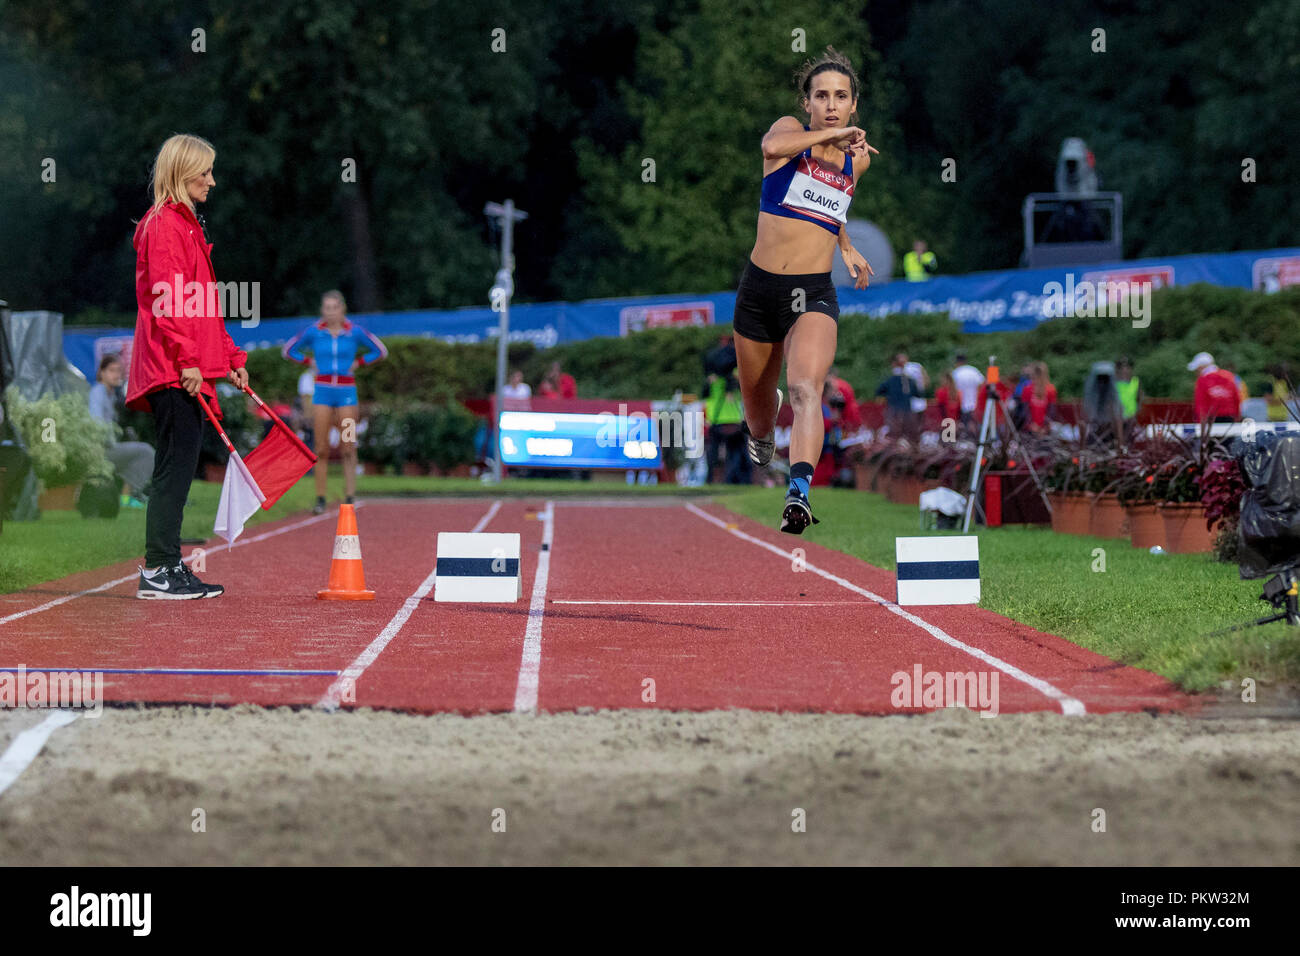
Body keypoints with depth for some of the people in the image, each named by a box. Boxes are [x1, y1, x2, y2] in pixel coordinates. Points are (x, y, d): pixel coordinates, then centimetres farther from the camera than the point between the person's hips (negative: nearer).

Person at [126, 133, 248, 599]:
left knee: (179, 468, 10)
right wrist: (187, 359, -22)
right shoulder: (164, 225, -10)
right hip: (172, 370, -10)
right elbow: (166, 300, -17)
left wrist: (230, 356, 23)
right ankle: (157, 571, -10)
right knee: (175, 465, -10)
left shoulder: (187, 224, 22)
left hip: (189, 371, 10)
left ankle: (170, 567, 14)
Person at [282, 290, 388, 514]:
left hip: (347, 392, -1)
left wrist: (358, 363, 1)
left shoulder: (355, 332, -1)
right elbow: (289, 350, 13)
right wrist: (310, 363, 3)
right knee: (321, 450, -2)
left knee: (348, 449, -4)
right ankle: (320, 499, 3)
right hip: (322, 391, 1)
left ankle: (349, 499, 0)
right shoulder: (313, 332, 0)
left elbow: (380, 351, 10)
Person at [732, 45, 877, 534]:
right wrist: (830, 134, -20)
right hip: (758, 288, 0)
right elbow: (772, 147, -27)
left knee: (806, 389, -27)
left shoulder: (856, 159, 12)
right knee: (757, 401, 17)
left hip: (813, 294, 0)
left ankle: (799, 491, -44)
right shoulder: (791, 129, -1)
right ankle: (762, 434, 55)